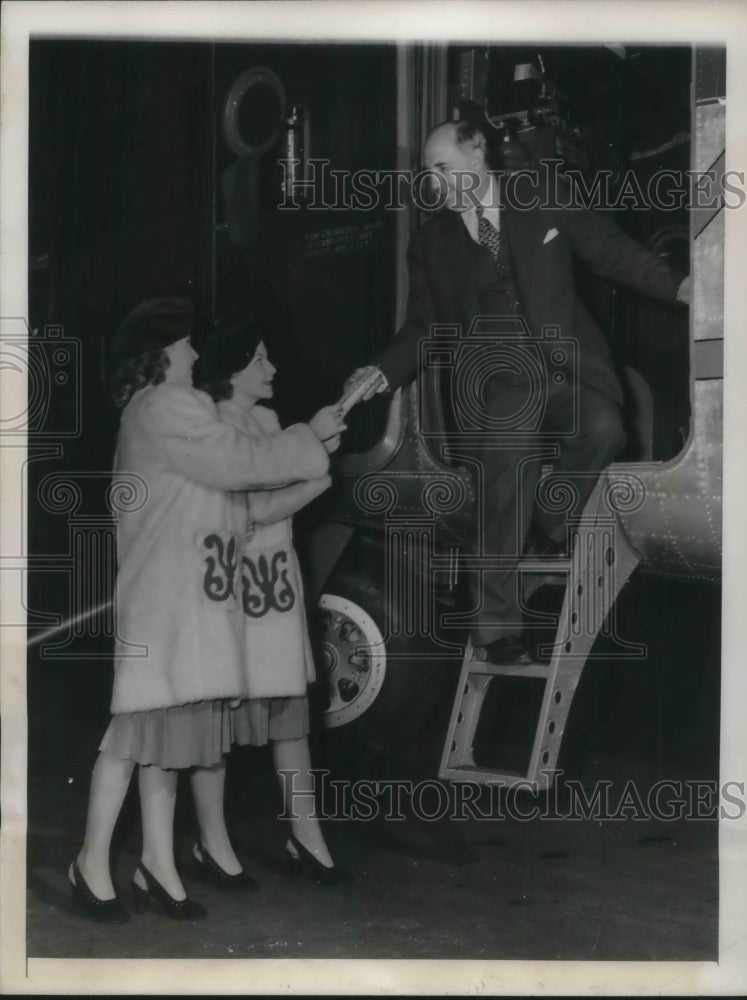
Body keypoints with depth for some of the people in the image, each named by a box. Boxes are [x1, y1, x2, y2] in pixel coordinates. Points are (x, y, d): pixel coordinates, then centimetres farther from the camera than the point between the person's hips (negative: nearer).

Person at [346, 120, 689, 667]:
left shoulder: (542, 202, 7)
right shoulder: (432, 244, 11)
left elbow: (612, 251, 7)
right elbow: (423, 328, 14)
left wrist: (677, 284, -6)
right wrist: (384, 373, -2)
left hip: (572, 372, 0)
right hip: (504, 388, 0)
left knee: (602, 429, -30)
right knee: (504, 509, -9)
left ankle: (553, 527, -2)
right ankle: (498, 632, 4)